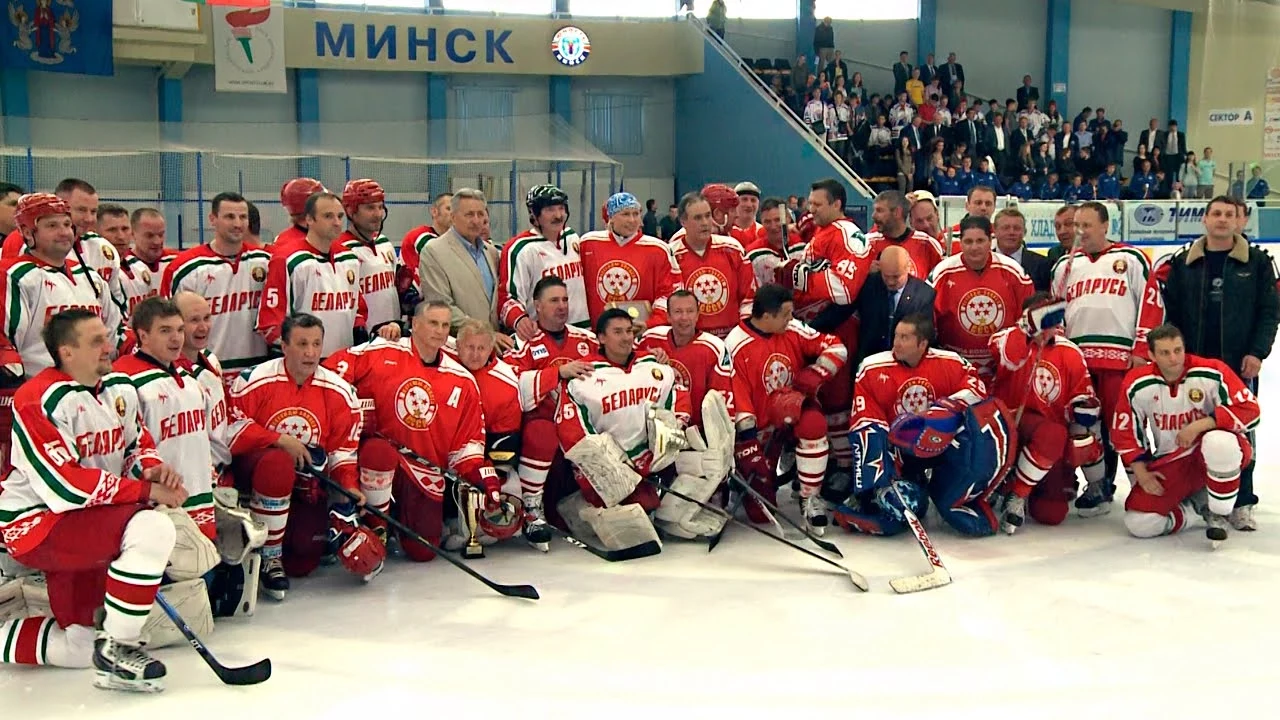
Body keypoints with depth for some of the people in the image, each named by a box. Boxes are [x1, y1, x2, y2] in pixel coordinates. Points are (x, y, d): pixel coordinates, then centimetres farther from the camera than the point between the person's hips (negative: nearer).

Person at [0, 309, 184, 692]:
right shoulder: (39, 400, -20)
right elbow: (62, 485, -25)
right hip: (35, 522, -9)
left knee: (83, 647, 11)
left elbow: (137, 444, 17)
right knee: (153, 528, -31)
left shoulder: (120, 387, 4)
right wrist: (149, 492, -24)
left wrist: (153, 469, -7)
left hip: (87, 526, 9)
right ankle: (117, 649, -18)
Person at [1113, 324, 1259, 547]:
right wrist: (1141, 474, -5)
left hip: (1210, 453, -3)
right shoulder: (1137, 385, -9)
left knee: (1219, 441, -41)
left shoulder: (1212, 372, -16)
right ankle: (1198, 504, 13)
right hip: (1169, 463, 3)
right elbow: (1124, 433, 1)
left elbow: (1249, 410, -20)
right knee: (1139, 524, -14)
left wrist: (1199, 425, -26)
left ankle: (1218, 514, -15)